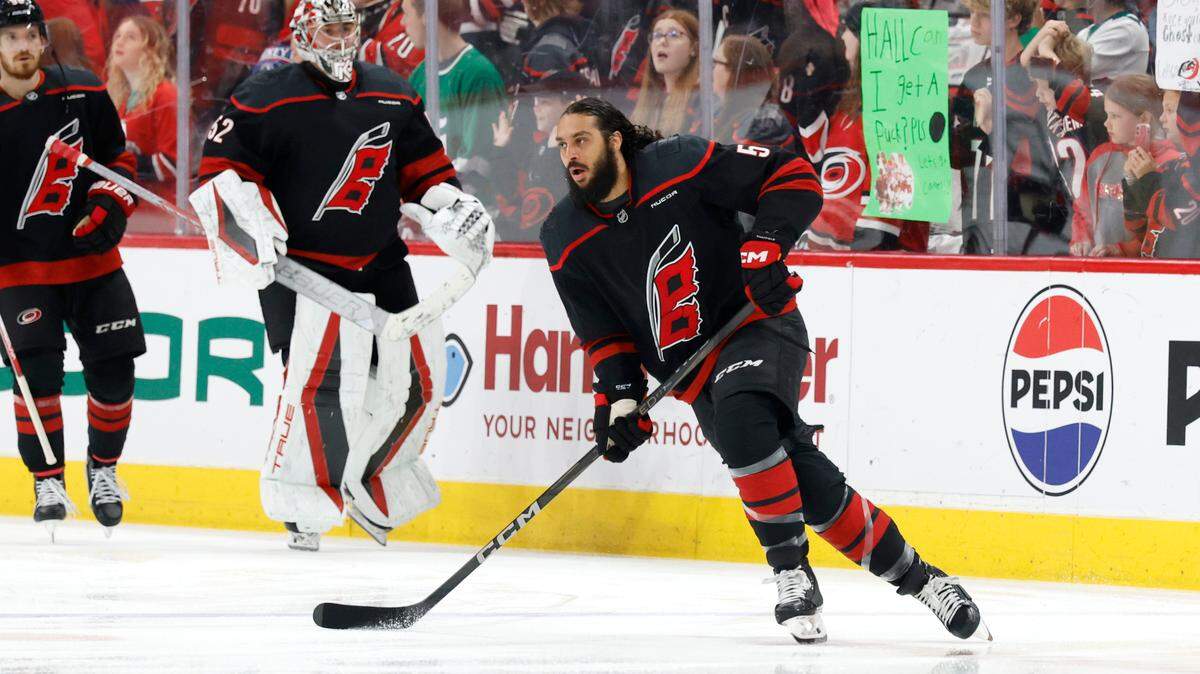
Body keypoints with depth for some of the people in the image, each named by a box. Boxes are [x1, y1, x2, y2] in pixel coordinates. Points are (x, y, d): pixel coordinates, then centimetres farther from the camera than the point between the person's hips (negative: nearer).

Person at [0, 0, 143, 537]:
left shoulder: (83, 96, -1)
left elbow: (116, 156, 12)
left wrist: (109, 207, -3)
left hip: (90, 257, 3)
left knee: (113, 367, 1)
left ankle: (103, 468, 24)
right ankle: (48, 482, -3)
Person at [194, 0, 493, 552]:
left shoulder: (393, 97, 11)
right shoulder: (265, 99, -7)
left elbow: (424, 167, 19)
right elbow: (221, 170, -8)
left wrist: (452, 206, 2)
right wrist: (247, 226, -22)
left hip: (382, 266, 6)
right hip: (301, 268, -6)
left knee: (418, 377, 4)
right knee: (319, 376, -21)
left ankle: (367, 486, 23)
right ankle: (302, 504, -11)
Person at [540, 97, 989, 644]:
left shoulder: (680, 164, -13)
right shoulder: (567, 242, 0)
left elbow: (794, 178, -9)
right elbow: (605, 334, 7)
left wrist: (765, 245, -22)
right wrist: (618, 397, -8)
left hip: (760, 322, -4)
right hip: (695, 371, 4)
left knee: (738, 414, -34)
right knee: (812, 487, -8)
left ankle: (791, 571, -22)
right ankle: (915, 577, 6)